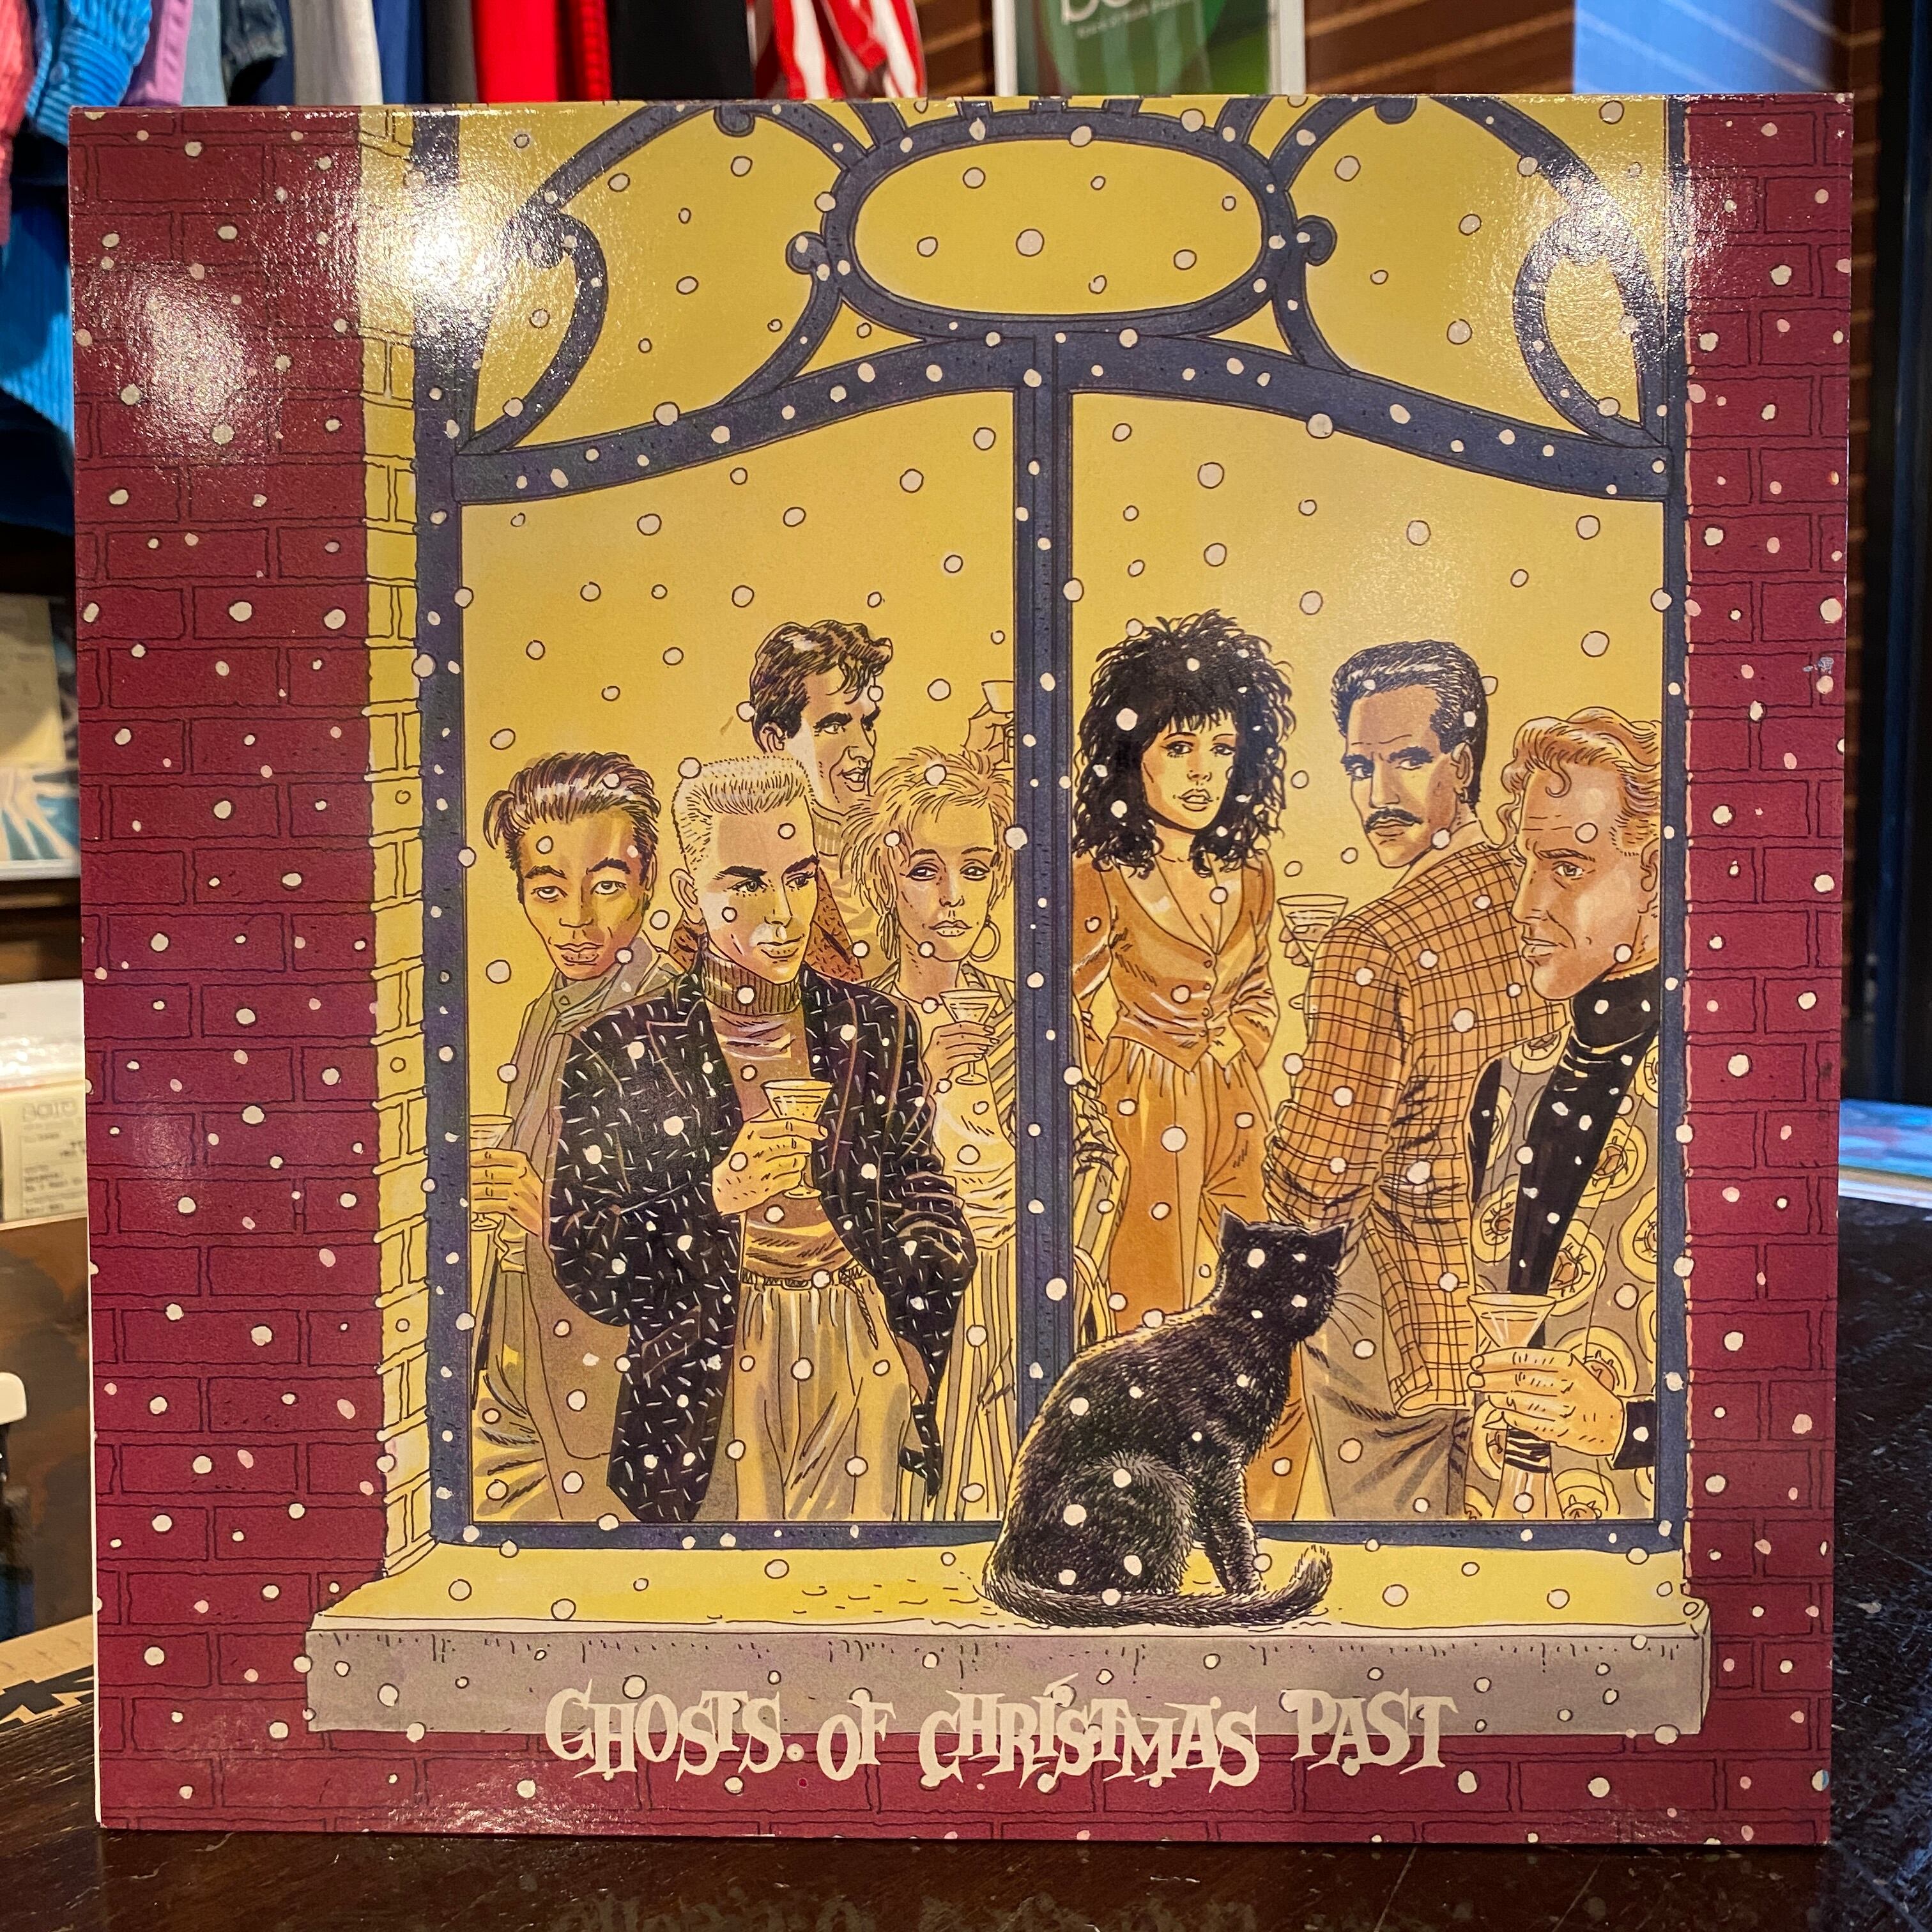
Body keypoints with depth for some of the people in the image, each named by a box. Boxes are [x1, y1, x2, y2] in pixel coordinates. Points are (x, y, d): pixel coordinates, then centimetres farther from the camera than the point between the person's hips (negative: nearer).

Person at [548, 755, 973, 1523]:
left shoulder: (875, 1028, 2)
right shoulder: (620, 1051, -7)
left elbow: (926, 1201, 11)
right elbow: (583, 1266, -9)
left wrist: (908, 1341, 1)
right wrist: (714, 1198, -22)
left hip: (863, 1372, 3)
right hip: (706, 1384, -2)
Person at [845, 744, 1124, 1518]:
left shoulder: (1022, 1013, 1)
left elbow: (1098, 1151, 4)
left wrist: (1068, 1271, -7)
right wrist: (929, 1076, -20)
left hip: (1025, 1316, 2)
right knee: (925, 1492, 7)